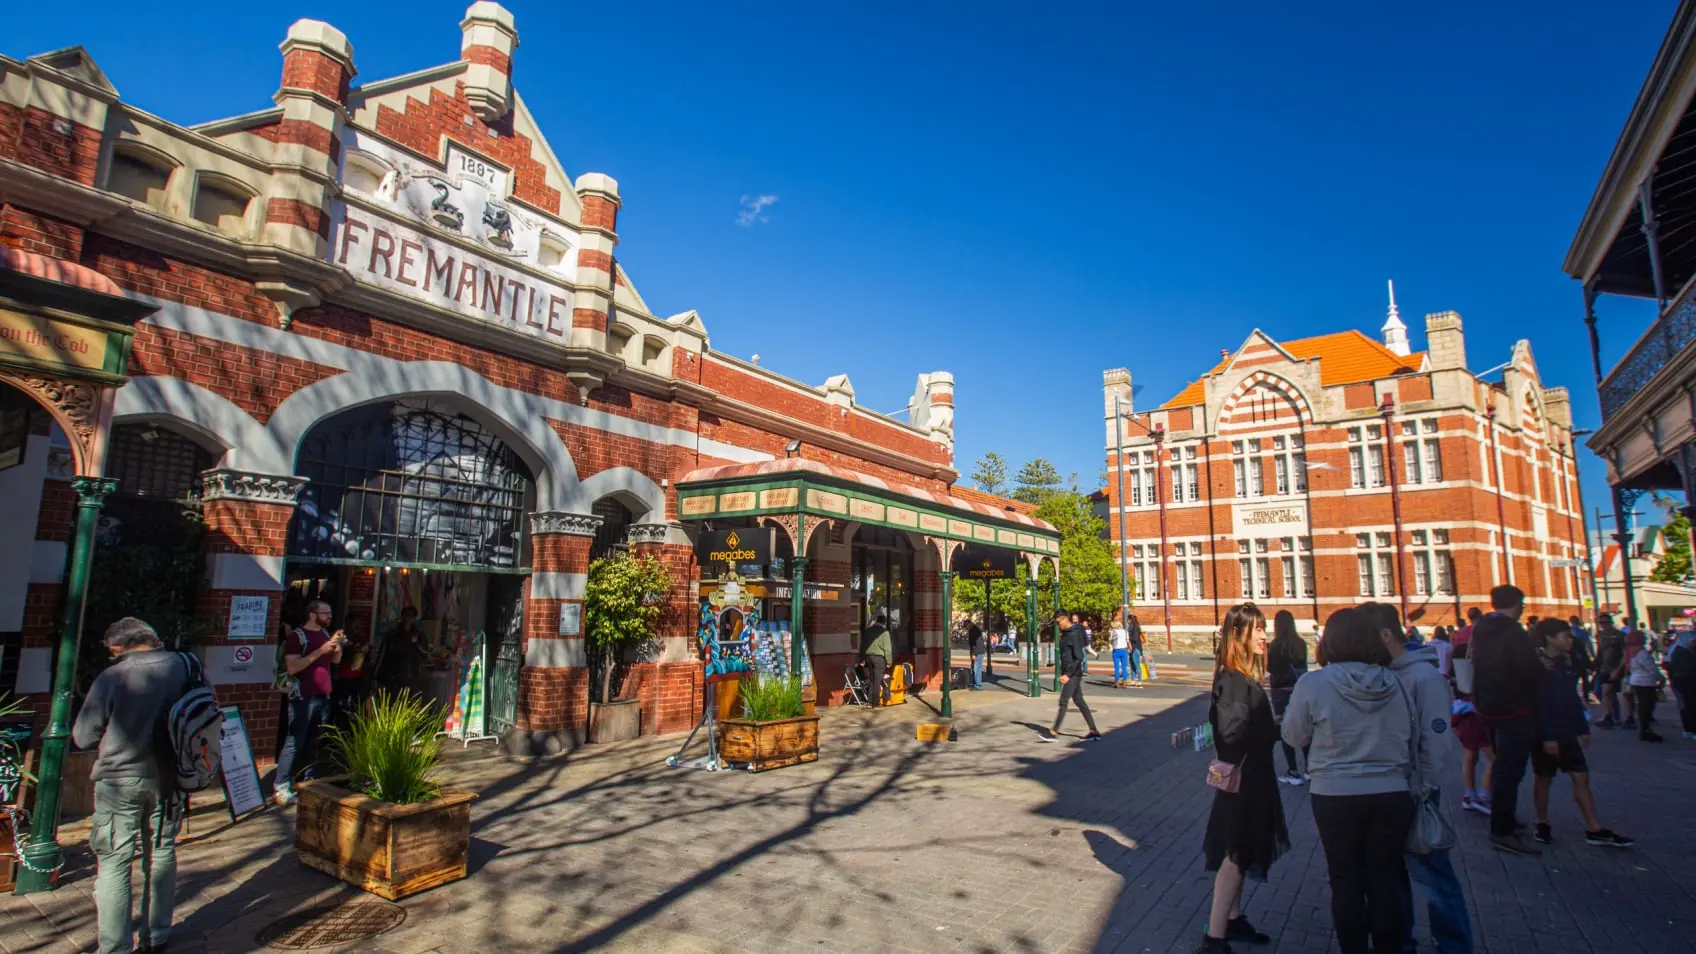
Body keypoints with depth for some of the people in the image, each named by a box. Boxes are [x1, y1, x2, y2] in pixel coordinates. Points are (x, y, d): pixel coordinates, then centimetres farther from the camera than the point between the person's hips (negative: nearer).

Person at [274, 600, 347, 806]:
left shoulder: (325, 634, 14)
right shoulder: (297, 636, -9)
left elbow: (335, 660, 20)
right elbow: (292, 667, -18)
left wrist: (338, 646, 1)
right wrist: (320, 651, -22)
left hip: (323, 696, 7)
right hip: (303, 697, -7)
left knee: (314, 741, 11)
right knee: (295, 742, -6)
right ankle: (282, 787, -2)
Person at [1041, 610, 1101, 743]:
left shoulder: (1074, 634, -16)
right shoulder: (1066, 633, 11)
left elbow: (1079, 657, -20)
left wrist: (1068, 674, -21)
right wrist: (1064, 672, 16)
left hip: (1073, 672, -10)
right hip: (1069, 672, 10)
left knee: (1063, 702, -8)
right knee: (1079, 701, 12)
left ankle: (1054, 733, -5)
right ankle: (1094, 732, 18)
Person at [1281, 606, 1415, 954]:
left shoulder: (1314, 685, -15)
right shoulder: (1394, 683, -4)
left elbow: (1293, 736, -3)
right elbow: (1411, 740, 8)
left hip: (1335, 796, -2)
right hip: (1391, 795, 3)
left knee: (1346, 882, 12)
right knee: (1386, 881, 14)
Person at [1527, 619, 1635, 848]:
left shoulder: (1566, 662, 7)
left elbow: (1573, 698, 14)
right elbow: (1537, 704, -18)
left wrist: (1583, 728, 13)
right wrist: (1547, 736, -20)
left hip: (1567, 732, 7)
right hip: (1546, 733, -7)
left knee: (1581, 777, 7)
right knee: (1543, 779, 5)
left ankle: (1594, 830, 13)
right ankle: (1542, 825, 18)